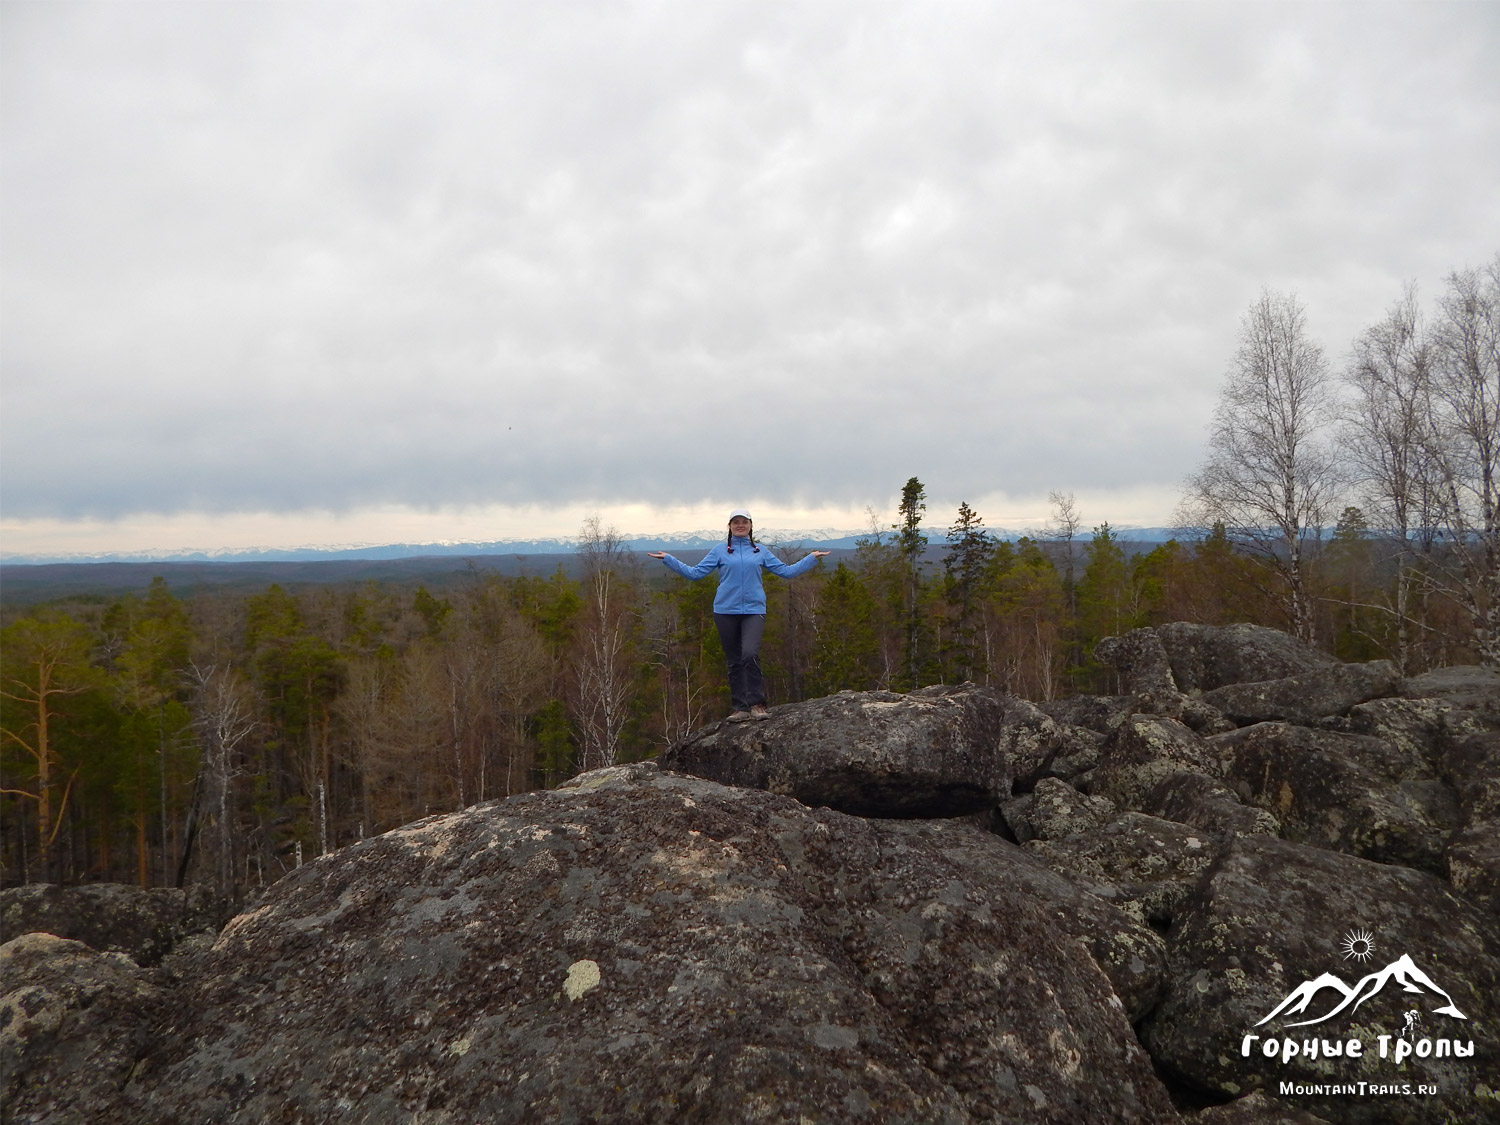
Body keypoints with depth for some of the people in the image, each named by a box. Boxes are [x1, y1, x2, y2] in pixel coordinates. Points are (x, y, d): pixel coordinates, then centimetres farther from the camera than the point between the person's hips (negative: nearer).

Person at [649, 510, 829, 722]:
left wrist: (812, 558, 13)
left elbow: (786, 571, 15)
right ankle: (741, 707, 12)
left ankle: (757, 704, -11)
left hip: (754, 611, -1)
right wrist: (667, 559, 2)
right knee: (734, 661, 4)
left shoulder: (760, 551, 13)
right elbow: (695, 572, 7)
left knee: (750, 654, -20)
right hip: (726, 612, 1)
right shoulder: (720, 550, 9)